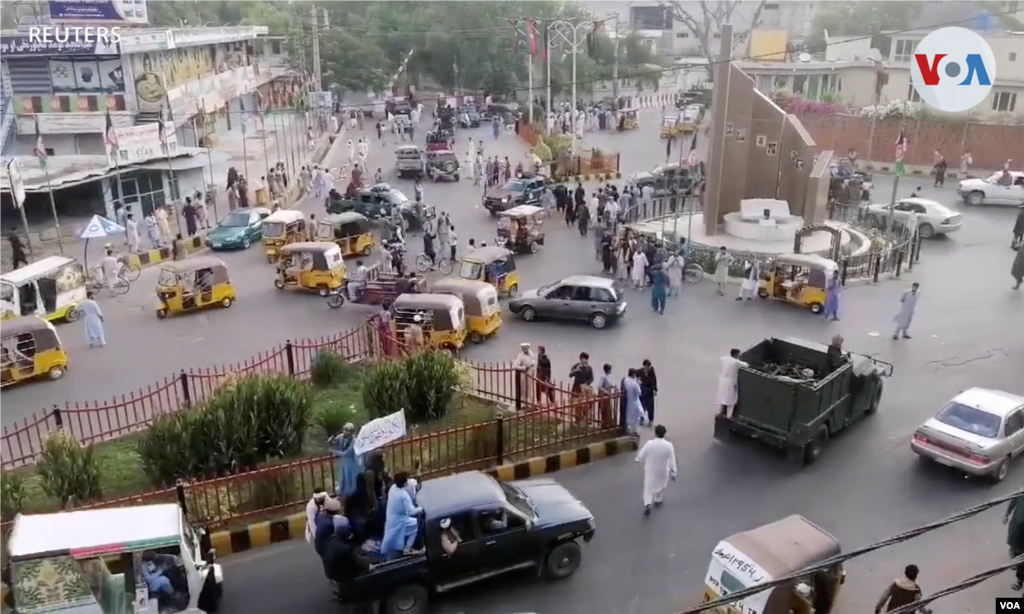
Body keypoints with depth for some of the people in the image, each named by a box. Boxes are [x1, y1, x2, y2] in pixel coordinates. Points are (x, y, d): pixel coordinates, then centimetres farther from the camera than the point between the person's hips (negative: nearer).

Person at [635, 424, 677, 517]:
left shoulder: (649, 444, -24)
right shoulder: (668, 445, -24)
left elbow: (641, 456, -10)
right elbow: (672, 460, -16)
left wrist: (638, 459, 14)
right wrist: (673, 472, -3)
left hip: (650, 470, -1)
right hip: (662, 471, 1)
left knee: (648, 486, 16)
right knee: (661, 485, 27)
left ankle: (647, 504, 0)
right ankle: (657, 501, 46)